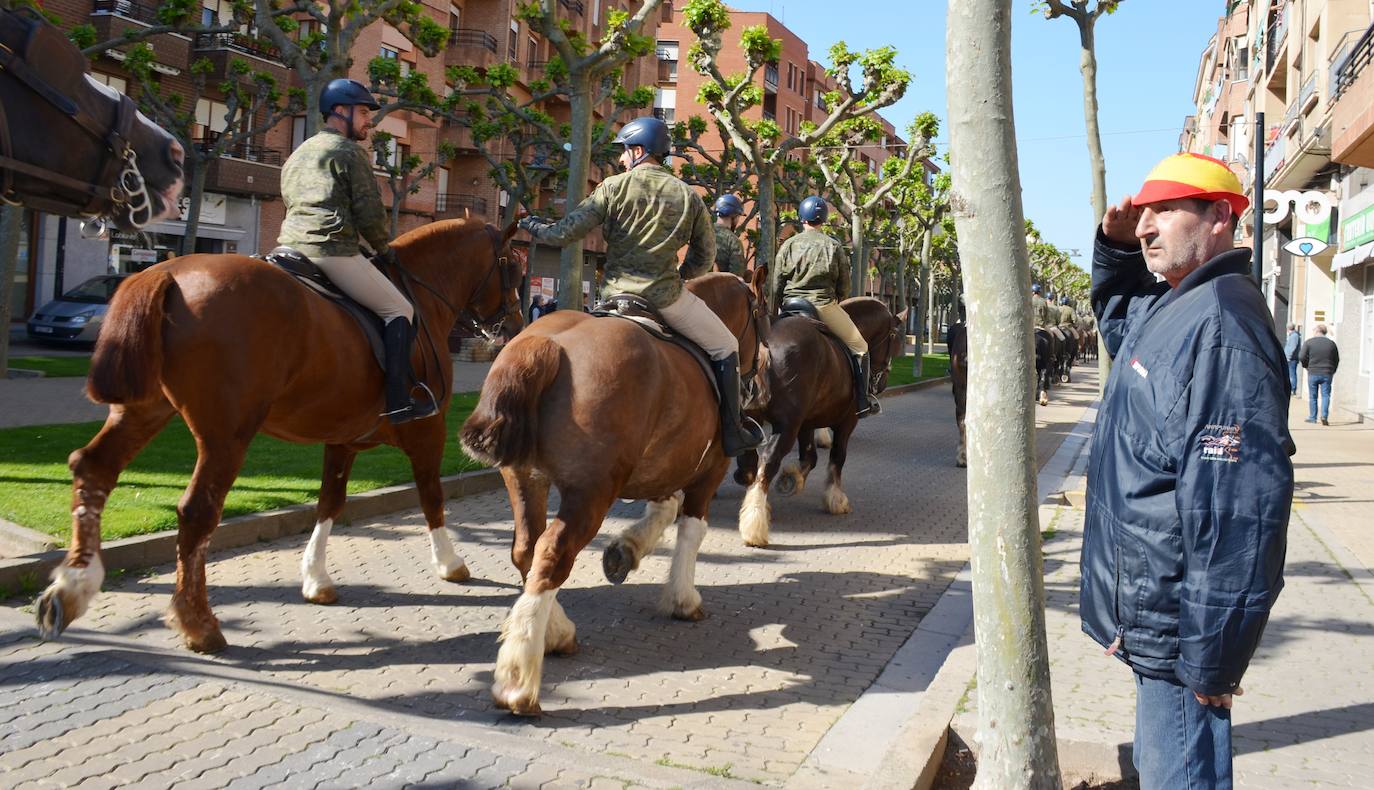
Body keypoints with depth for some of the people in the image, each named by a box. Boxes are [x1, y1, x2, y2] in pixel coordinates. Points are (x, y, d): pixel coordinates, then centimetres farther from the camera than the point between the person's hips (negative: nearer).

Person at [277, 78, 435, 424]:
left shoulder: (297, 155, 25)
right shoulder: (350, 151, -1)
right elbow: (370, 211, -7)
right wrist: (383, 249, 10)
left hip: (291, 248, 9)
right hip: (334, 251, -9)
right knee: (399, 310, -2)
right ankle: (399, 402, -10)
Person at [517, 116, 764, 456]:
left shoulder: (613, 187, -2)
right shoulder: (689, 196, 2)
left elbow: (565, 233, -5)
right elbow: (705, 256, 8)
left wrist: (533, 226, 14)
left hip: (614, 294, 2)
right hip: (666, 297, -1)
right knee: (725, 348, 15)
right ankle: (732, 432, 13)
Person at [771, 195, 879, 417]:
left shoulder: (789, 245, 5)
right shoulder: (834, 246, 1)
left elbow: (775, 284, 4)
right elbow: (844, 286, 2)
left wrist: (775, 311, 14)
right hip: (824, 306, -3)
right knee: (859, 346, 9)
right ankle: (862, 401, 4)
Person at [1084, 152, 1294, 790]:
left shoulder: (1219, 322, -23)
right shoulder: (1169, 306, 9)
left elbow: (1236, 504, -28)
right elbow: (1116, 317, 34)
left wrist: (1210, 657, -25)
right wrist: (1116, 248, 12)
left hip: (1176, 620, -10)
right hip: (1150, 610, 10)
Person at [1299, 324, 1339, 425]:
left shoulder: (1309, 342, -6)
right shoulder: (1331, 343, 4)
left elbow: (1301, 357, -10)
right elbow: (1337, 360, 10)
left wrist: (1307, 366, 8)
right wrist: (1332, 371, 20)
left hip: (1313, 373, -1)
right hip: (1327, 374, 1)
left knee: (1312, 396, 7)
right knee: (1325, 395, 5)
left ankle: (1312, 417, 12)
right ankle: (1324, 415, -10)